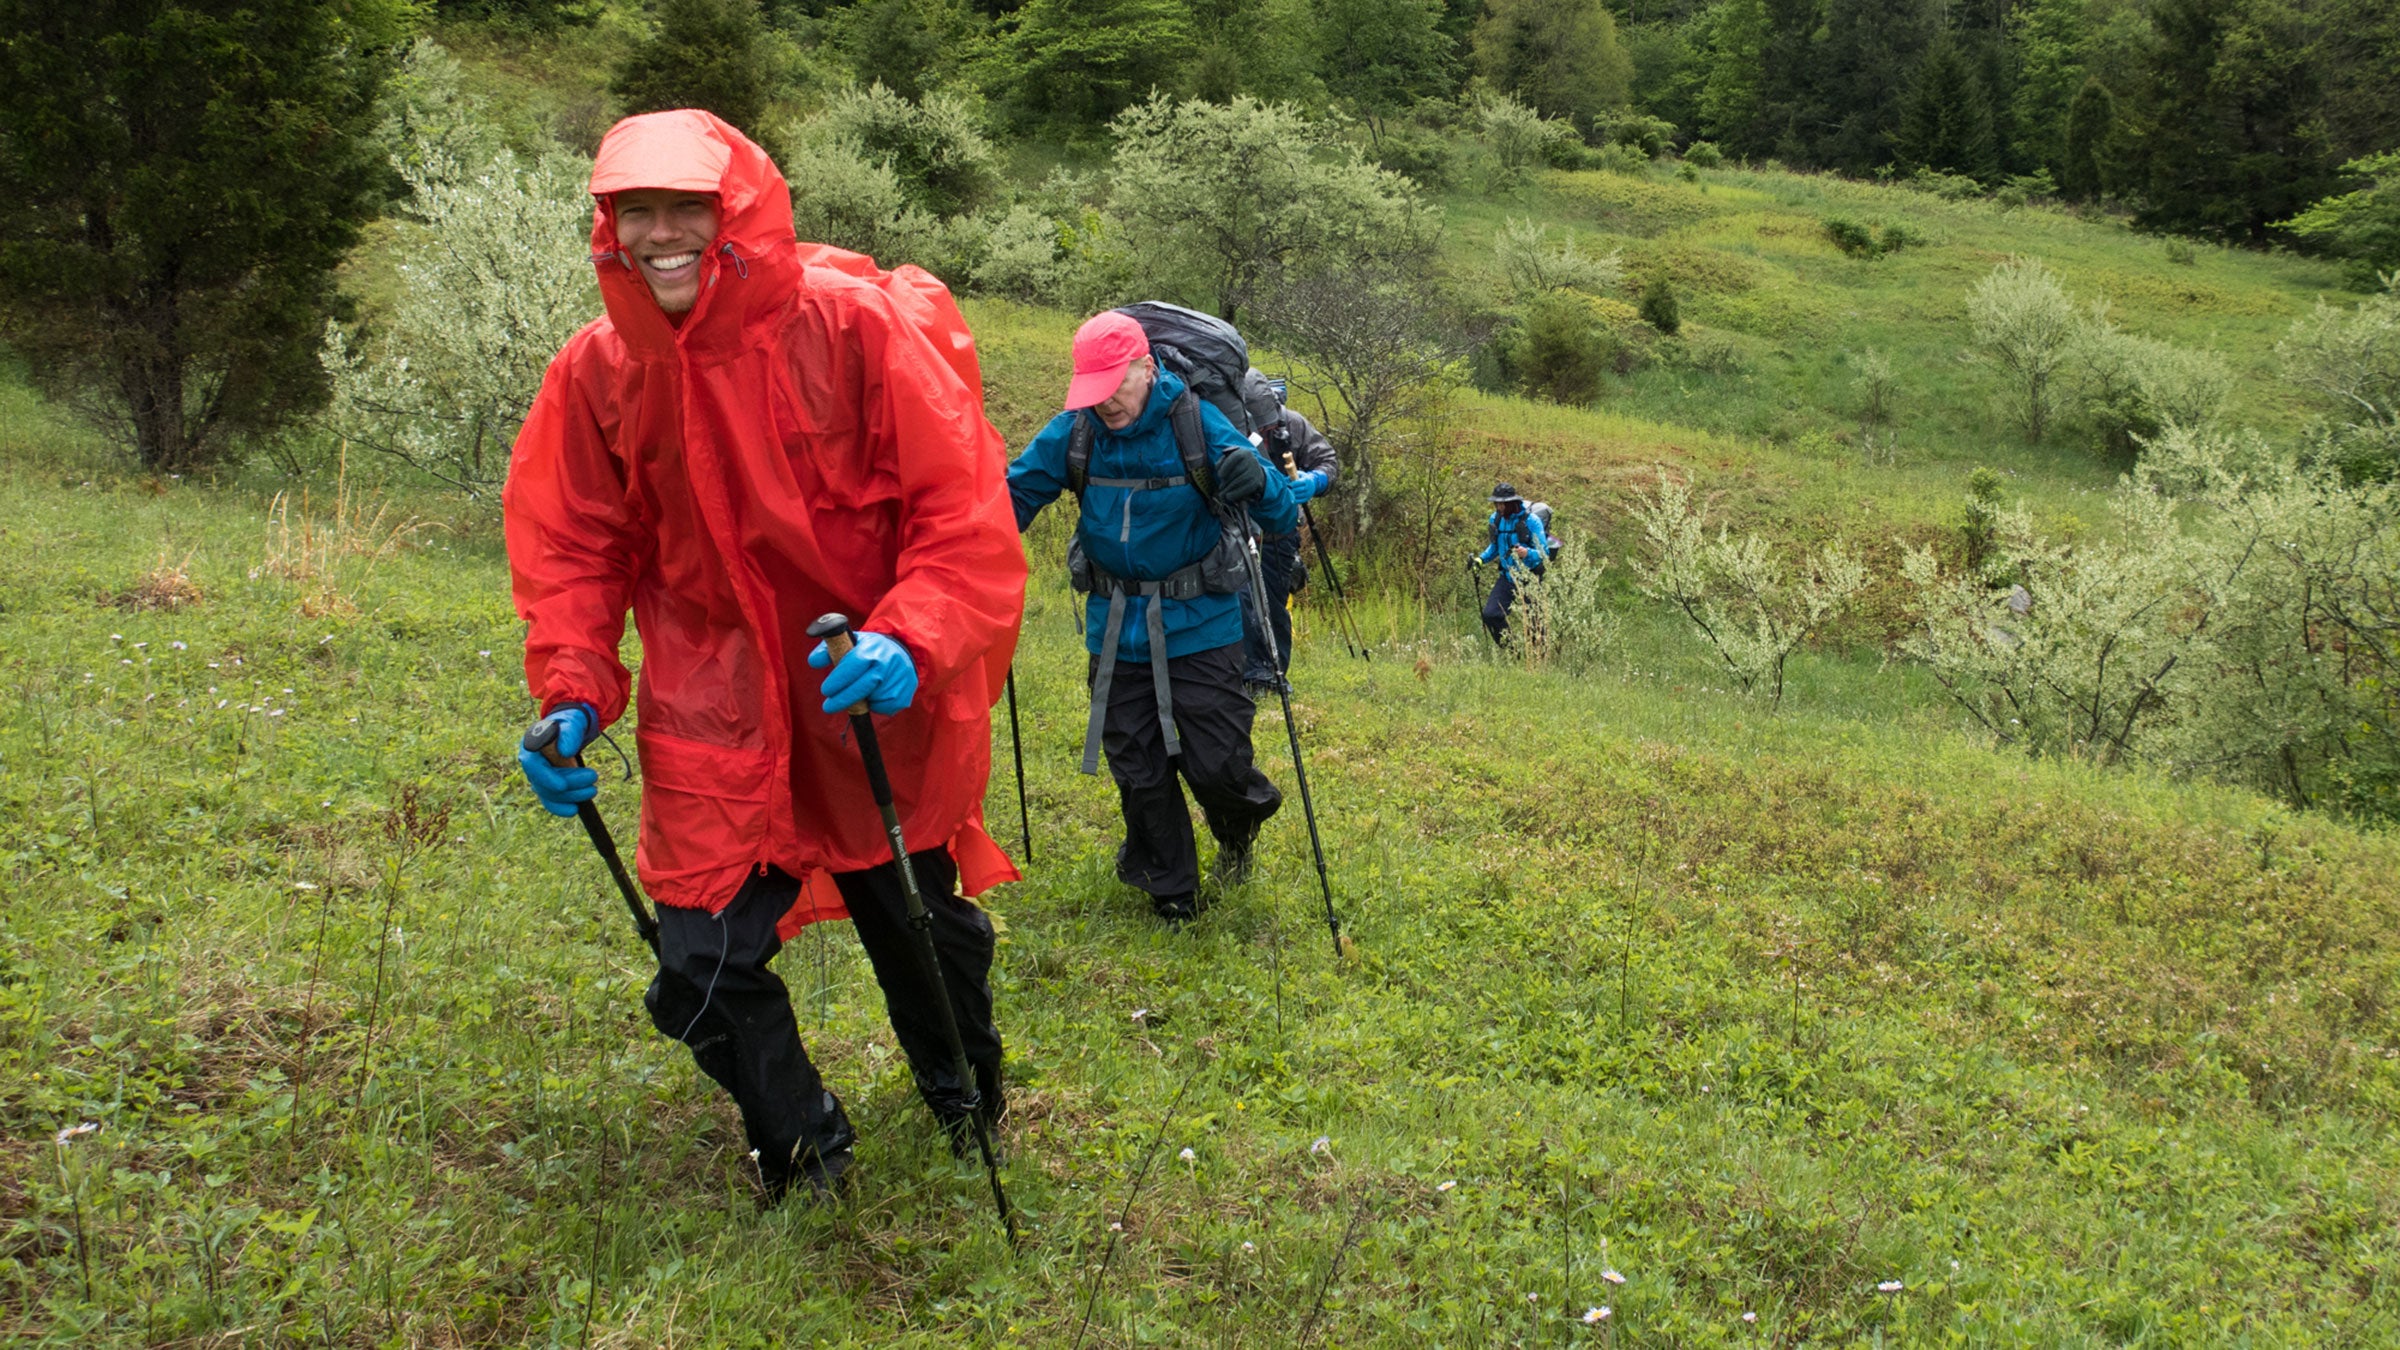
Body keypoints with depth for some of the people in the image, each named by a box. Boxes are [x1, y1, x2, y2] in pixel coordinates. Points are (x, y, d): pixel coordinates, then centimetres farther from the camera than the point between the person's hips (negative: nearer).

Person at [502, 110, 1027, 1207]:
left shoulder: (855, 322, -17)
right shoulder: (598, 370, -5)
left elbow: (964, 507, -16)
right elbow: (571, 548, 5)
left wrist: (909, 639, -31)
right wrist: (571, 696, -8)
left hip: (876, 699, -2)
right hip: (712, 713, 3)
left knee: (919, 924, 16)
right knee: (703, 969, -2)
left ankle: (967, 1106, 50)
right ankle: (800, 1143, 31)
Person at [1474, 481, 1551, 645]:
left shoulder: (1531, 520, -16)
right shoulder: (1496, 519, 1)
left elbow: (1544, 552, -18)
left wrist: (1527, 553, -39)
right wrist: (1481, 559, 1)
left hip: (1530, 578, -5)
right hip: (1507, 577, 5)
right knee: (1490, 615, -10)